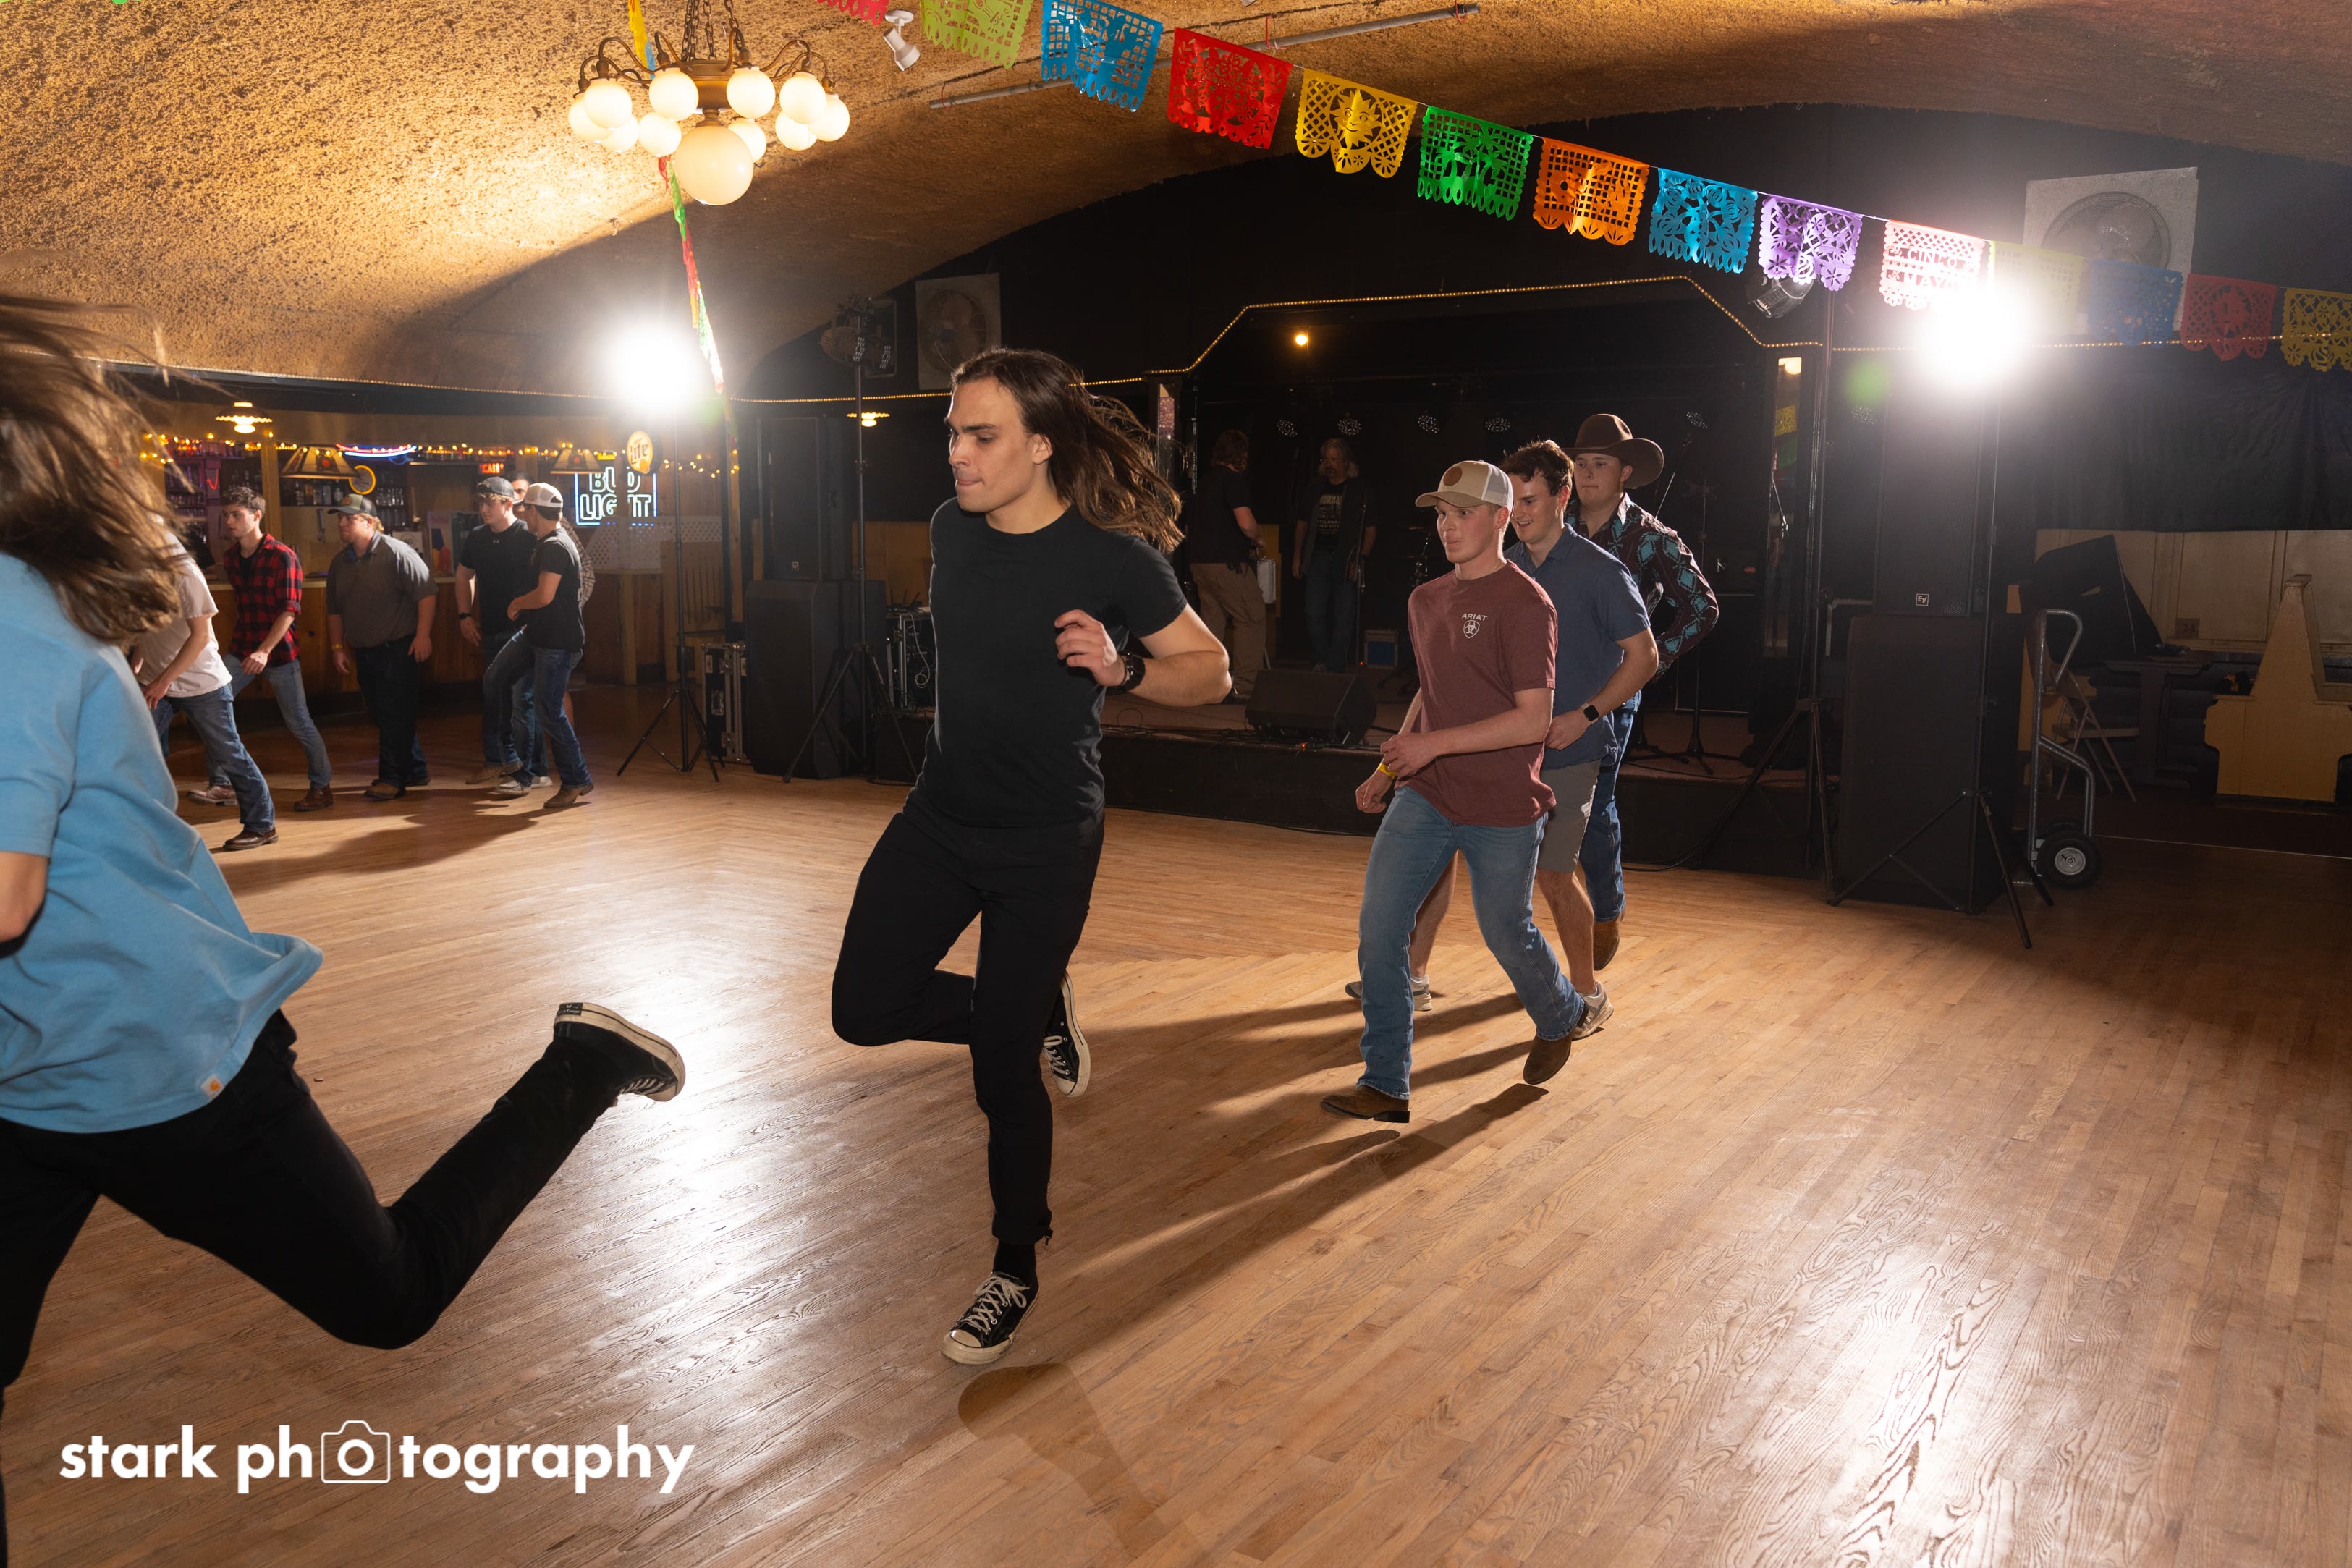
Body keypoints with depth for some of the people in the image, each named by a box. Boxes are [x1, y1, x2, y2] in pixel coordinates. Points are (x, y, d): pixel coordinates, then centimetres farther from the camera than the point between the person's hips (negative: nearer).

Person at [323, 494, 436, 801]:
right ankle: (415, 771, 23)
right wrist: (338, 647, 15)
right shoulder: (340, 562, 11)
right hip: (364, 651, 8)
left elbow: (426, 593, -14)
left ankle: (392, 779, -2)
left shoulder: (396, 553, -11)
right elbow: (334, 609, 19)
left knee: (394, 715, -7)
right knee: (381, 715, 12)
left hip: (399, 648, -8)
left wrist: (423, 635, -18)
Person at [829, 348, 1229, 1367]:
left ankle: (1015, 1270, 25)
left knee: (1001, 1074, 0)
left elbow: (1211, 672, -10)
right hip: (939, 820, 6)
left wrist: (1118, 670, -27)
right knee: (864, 1011, 1)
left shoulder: (1114, 557, -18)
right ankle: (1043, 1017, 27)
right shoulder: (951, 530, -1)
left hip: (1048, 843, -5)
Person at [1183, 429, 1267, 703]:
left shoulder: (1205, 480, 17)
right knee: (1252, 618, -1)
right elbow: (1246, 523, -21)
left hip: (1199, 562, 8)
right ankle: (1243, 687, -5)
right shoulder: (1234, 478, -9)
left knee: (1212, 621, 11)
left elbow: (1189, 528, 23)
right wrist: (1256, 540, -1)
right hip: (1226, 562, -8)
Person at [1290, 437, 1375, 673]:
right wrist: (1297, 556, 10)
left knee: (1343, 618, 0)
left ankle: (1336, 667, 8)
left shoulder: (1360, 490, -1)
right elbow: (1302, 524, 16)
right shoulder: (1315, 489, 10)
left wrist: (1360, 559, -10)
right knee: (1314, 615, 2)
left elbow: (1371, 529, -2)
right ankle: (1322, 661, 18)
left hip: (1346, 560, -3)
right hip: (1318, 557, 3)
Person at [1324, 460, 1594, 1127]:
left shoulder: (1524, 604, -14)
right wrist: (1388, 769, 16)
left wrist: (1434, 743, -23)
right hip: (1425, 797, 6)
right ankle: (1385, 1086, 3)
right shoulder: (1426, 600, 10)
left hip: (1503, 809, -6)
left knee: (1506, 933, 11)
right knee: (1379, 925, -5)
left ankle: (1562, 1018, 44)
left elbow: (1533, 720, -19)